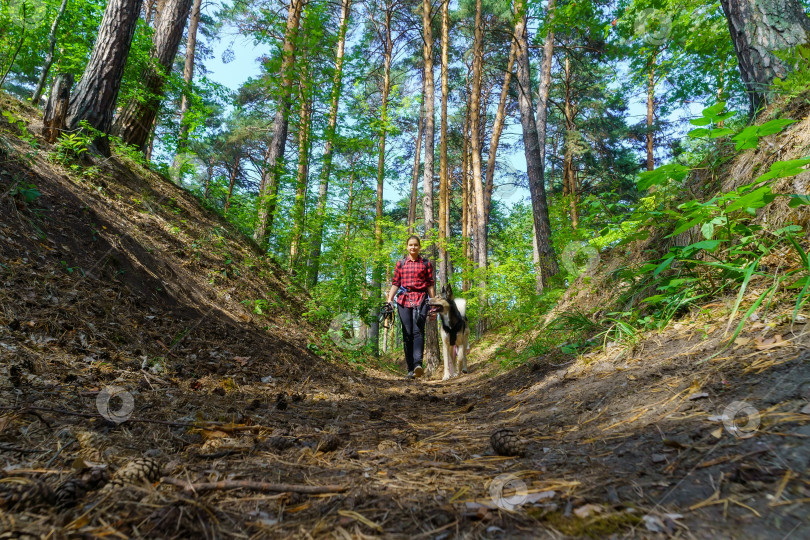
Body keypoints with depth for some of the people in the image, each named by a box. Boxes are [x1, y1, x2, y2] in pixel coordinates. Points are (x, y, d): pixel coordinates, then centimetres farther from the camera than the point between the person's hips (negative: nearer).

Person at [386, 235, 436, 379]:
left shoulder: (426, 263, 10)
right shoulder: (401, 263, 14)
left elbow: (430, 285, 9)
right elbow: (395, 283, 12)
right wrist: (389, 301, 1)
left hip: (421, 300, -2)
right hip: (404, 300, 2)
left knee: (418, 331, -18)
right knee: (407, 334, -1)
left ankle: (418, 364, -30)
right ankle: (410, 369, 3)